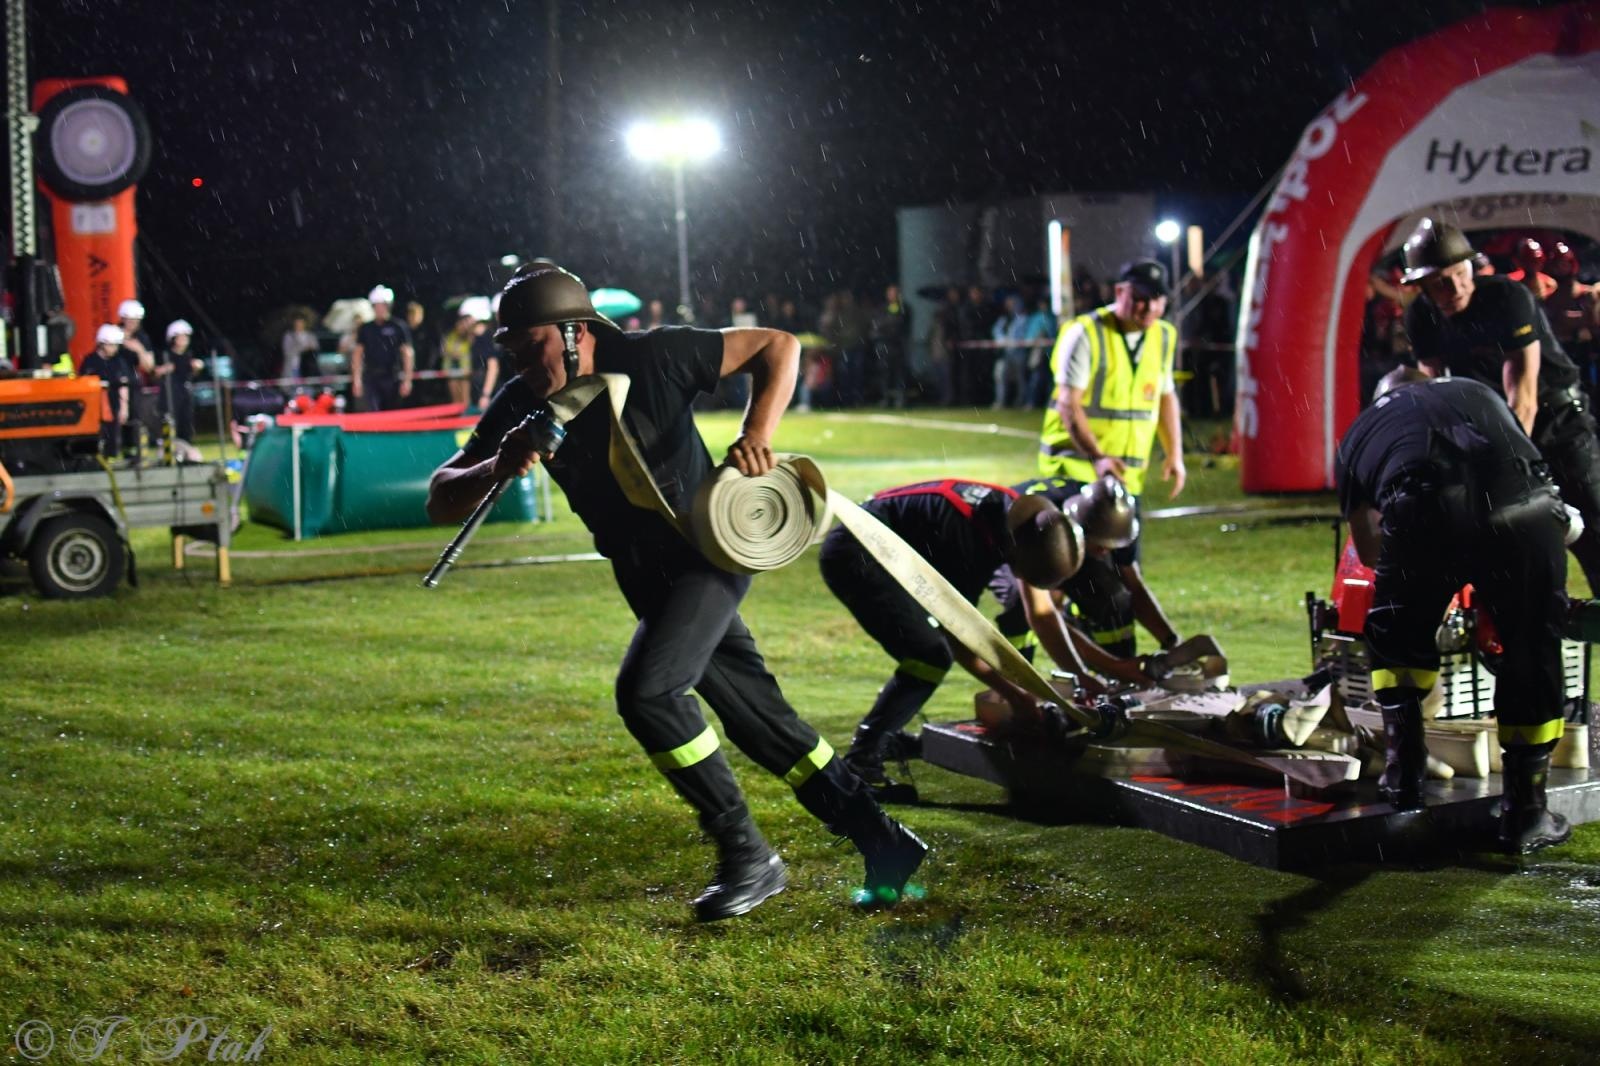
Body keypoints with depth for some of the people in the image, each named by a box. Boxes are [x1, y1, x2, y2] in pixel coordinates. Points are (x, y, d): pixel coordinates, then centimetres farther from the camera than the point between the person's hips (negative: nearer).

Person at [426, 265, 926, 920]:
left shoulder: (652, 359, -19)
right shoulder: (522, 406, -6)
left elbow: (778, 346, -12)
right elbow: (440, 503, -7)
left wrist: (758, 435, -27)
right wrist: (497, 469, -28)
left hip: (709, 552, -6)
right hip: (647, 579, 6)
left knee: (646, 690, -24)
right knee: (758, 719, 8)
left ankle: (747, 858, -10)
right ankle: (881, 843, 21)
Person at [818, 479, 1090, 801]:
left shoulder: (1024, 519, -3)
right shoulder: (972, 544, -29)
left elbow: (1042, 614, 6)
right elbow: (959, 638, -18)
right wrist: (1013, 693, -12)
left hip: (882, 553, 10)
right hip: (854, 555, -10)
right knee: (931, 655, -17)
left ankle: (883, 736, 25)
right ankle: (859, 762, -14)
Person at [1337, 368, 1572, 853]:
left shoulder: (1359, 431, 34)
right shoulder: (1478, 393, 39)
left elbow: (1369, 552, 40)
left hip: (1422, 514, -1)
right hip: (1525, 509, 1)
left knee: (1395, 640, 27)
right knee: (1532, 654, 18)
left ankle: (1403, 771, 27)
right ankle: (1525, 812, 22)